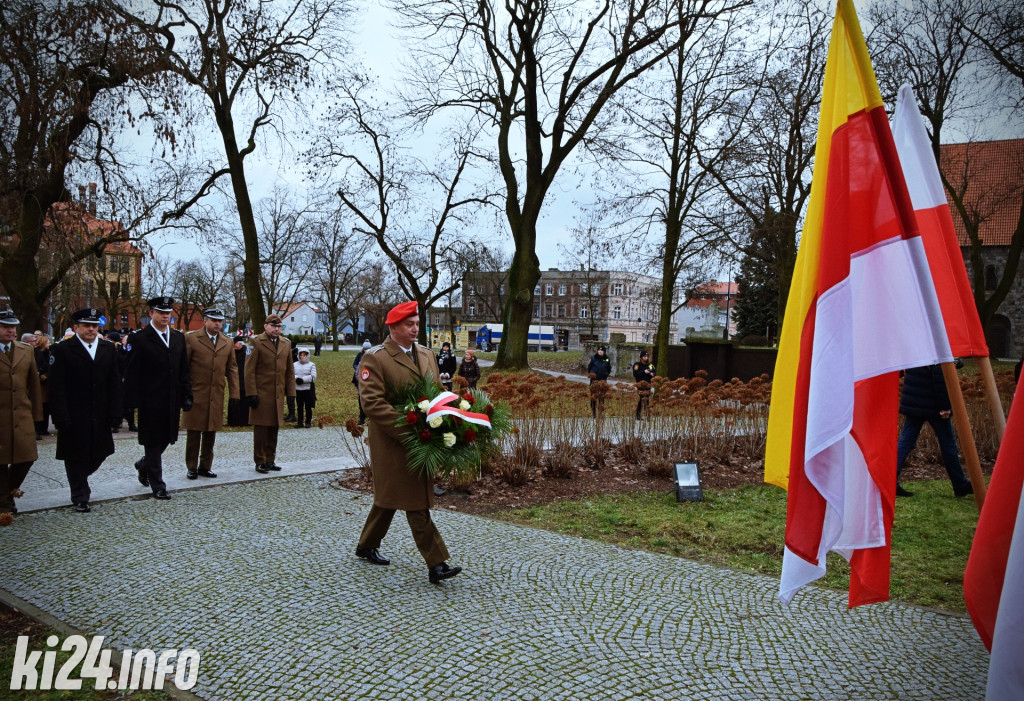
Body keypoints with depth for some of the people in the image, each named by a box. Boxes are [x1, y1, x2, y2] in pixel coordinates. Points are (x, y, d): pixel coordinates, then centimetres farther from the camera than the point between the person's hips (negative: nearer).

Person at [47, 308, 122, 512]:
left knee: (99, 453, 9)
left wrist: (114, 412, 0)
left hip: (100, 416, 4)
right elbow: (57, 387, -8)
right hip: (74, 417, -4)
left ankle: (79, 481, 38)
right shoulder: (63, 350, -4)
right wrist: (61, 417, -14)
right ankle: (80, 498, 18)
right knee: (76, 457, 5)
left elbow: (114, 383, 7)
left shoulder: (109, 349, 8)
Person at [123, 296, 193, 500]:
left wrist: (187, 396, 7)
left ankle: (144, 465, 40)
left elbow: (184, 370, 12)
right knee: (153, 443, 3)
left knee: (166, 439, 13)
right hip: (150, 401, -5)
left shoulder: (179, 337, 10)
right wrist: (132, 400, -13)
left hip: (172, 400, 5)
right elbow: (131, 372, -8)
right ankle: (157, 486, 12)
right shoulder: (138, 338, -5)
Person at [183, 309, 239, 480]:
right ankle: (191, 467, 14)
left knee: (211, 433, 8)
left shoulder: (227, 343, 11)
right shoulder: (191, 338, -1)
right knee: (194, 433, 4)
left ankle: (205, 466, 19)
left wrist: (234, 393, 6)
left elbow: (232, 369, 12)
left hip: (217, 396, 4)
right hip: (196, 395, -3)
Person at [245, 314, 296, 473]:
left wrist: (291, 393, 9)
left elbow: (289, 371, 15)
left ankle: (270, 460, 19)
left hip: (278, 394, 5)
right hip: (261, 394, -5)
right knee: (261, 428, 1)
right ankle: (260, 462, 9)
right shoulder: (257, 343, -4)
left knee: (274, 428, 10)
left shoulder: (286, 344, 13)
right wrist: (251, 393, -12)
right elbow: (249, 370, -7)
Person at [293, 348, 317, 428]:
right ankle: (300, 422, 14)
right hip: (298, 389, 3)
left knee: (308, 407, 2)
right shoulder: (295, 365, 10)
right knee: (299, 407, 7)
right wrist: (296, 378, -18)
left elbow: (313, 377, -9)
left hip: (308, 389, -3)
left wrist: (303, 379, -17)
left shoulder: (311, 365, 1)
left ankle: (308, 422, 10)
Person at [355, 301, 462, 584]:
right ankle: (436, 564, -1)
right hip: (393, 444, -7)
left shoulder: (426, 355, 13)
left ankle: (367, 546, 37)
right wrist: (407, 431, -23)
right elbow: (372, 402, -18)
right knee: (416, 503, -5)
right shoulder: (375, 358, -10)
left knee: (390, 497, 19)